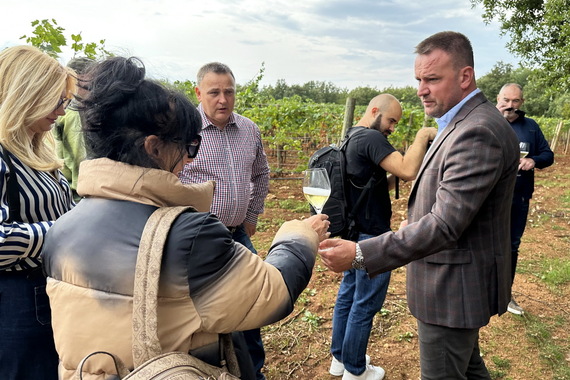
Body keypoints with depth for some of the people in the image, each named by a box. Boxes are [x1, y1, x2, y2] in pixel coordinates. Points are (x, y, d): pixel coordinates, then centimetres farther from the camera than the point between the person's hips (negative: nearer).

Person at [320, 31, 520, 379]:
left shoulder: (479, 132, -25)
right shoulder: (460, 122, 8)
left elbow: (445, 225, -31)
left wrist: (359, 254, -33)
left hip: (454, 285, -10)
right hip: (457, 281, 10)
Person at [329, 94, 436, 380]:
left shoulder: (350, 137, 11)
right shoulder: (371, 138, -19)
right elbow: (408, 171, -31)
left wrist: (389, 179, 3)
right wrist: (422, 136, -17)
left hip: (352, 232, 10)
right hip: (371, 236, -10)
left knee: (348, 294, 18)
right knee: (365, 304, 4)